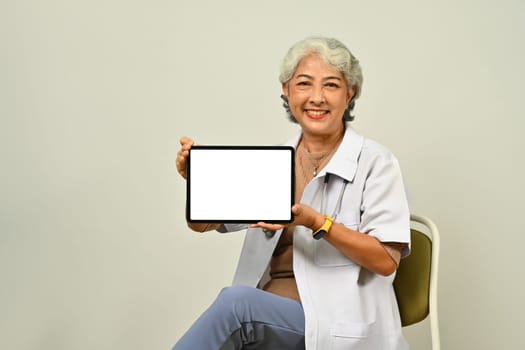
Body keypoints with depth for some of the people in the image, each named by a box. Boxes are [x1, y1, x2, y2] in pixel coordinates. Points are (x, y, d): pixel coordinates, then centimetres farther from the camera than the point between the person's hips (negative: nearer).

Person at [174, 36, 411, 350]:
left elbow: (386, 260, -10)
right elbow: (203, 223, 6)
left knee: (236, 299, -30)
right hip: (266, 314, 4)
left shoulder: (375, 162, -4)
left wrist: (317, 223, -24)